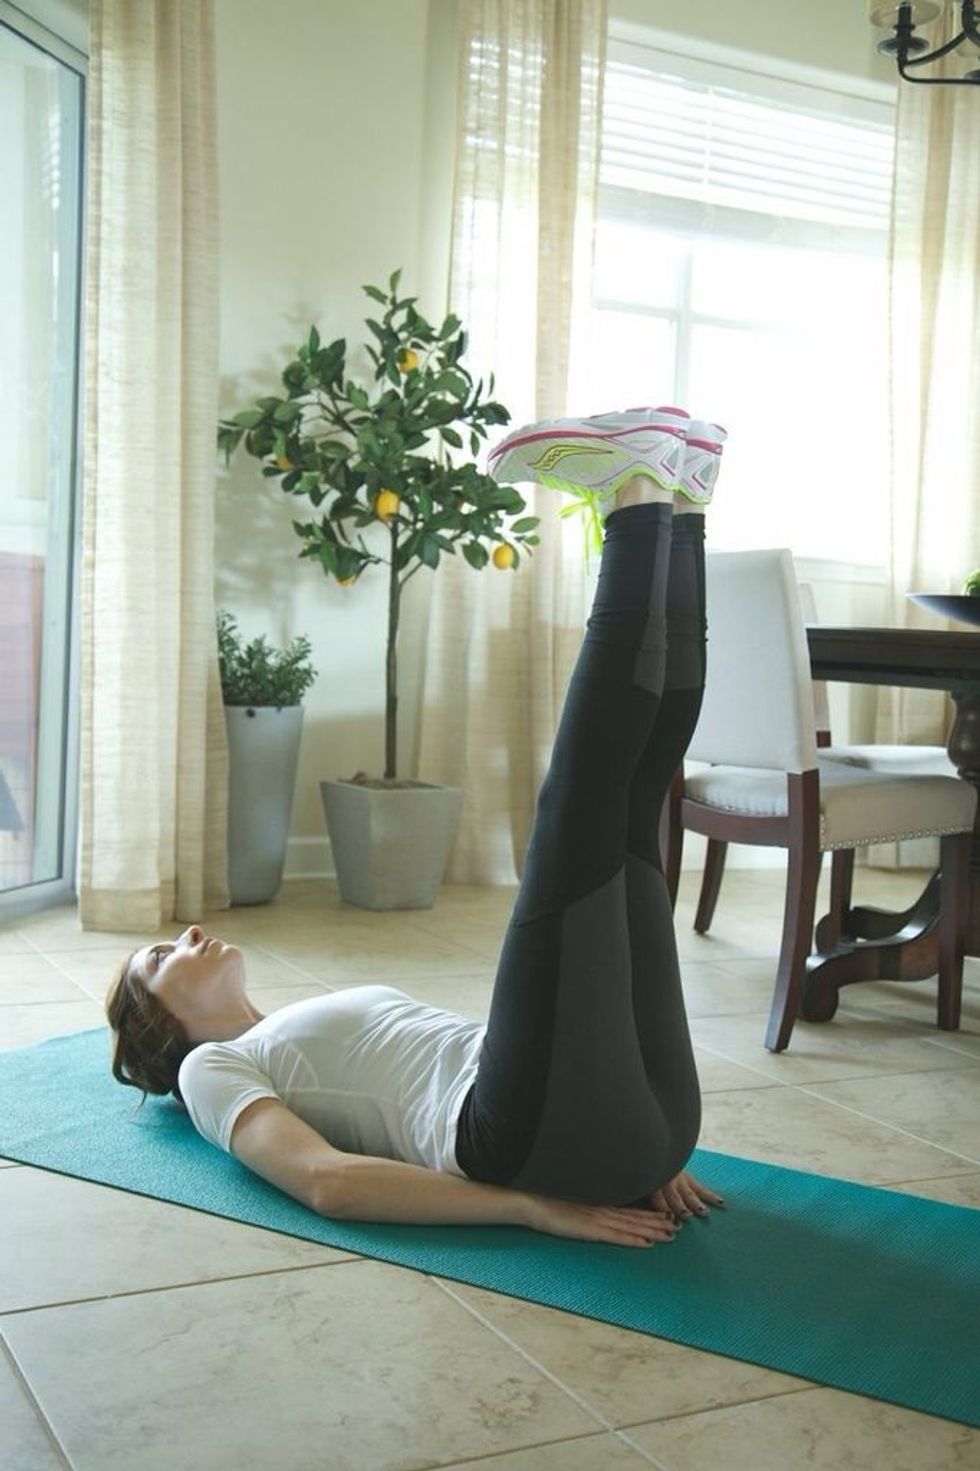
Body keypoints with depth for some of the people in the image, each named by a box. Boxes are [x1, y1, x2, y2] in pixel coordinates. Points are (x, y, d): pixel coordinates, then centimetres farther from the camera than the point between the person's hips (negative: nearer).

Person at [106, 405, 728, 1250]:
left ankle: (671, 510, -12)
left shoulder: (328, 1028, 37)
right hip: (551, 1141, -7)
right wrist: (538, 1208, -16)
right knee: (575, 825, -20)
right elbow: (327, 1181, -7)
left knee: (632, 807, 7)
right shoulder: (216, 1070, 15)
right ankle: (635, 502, -11)